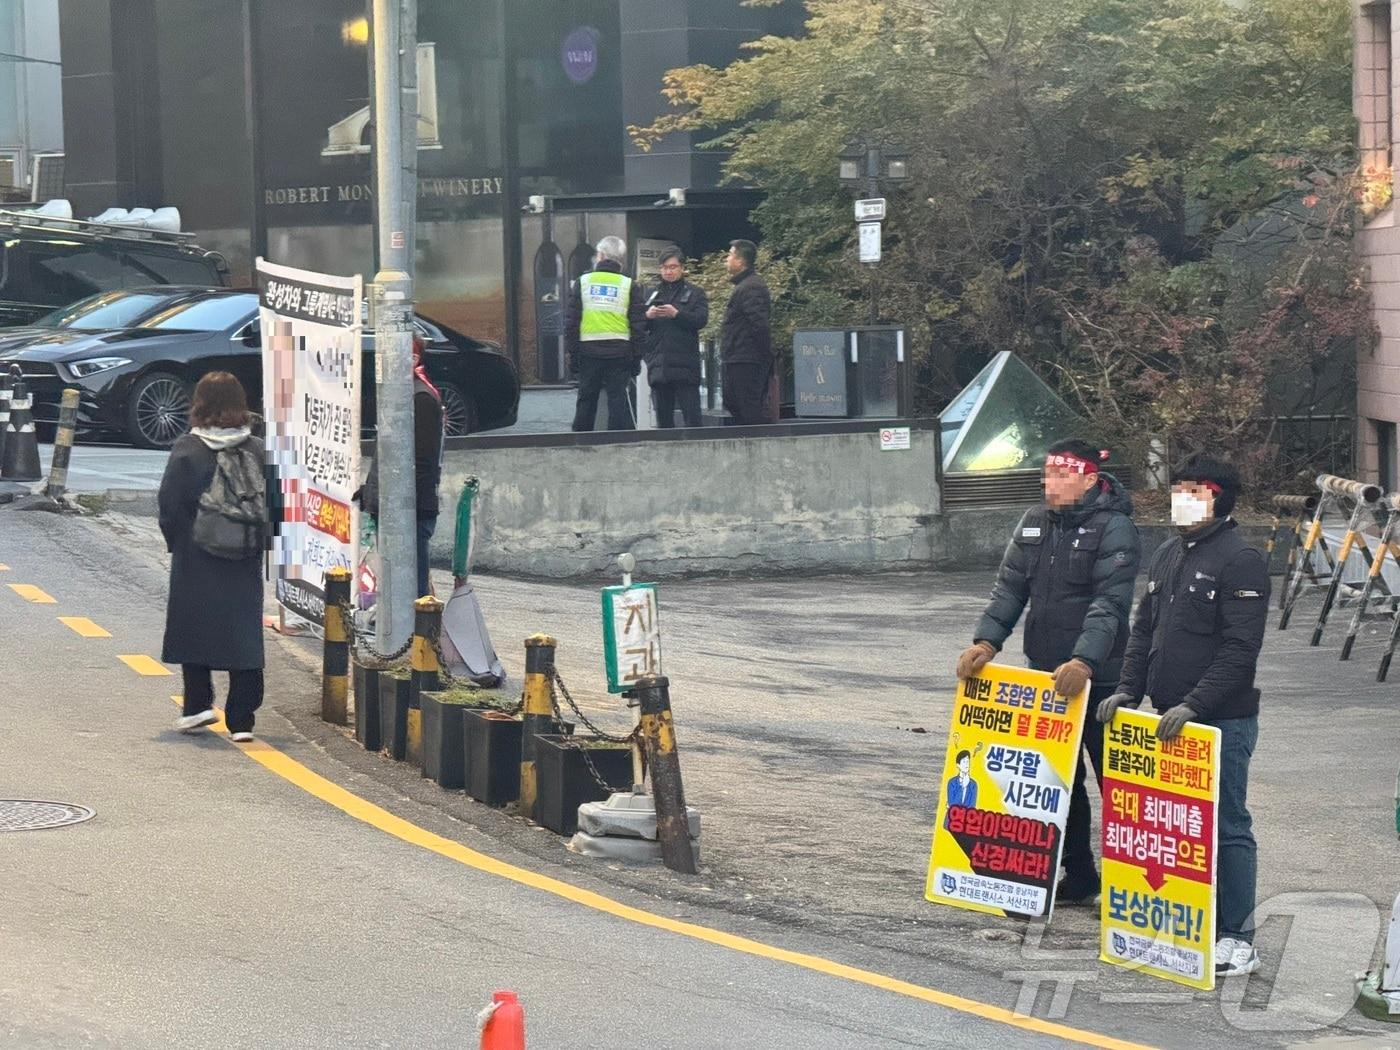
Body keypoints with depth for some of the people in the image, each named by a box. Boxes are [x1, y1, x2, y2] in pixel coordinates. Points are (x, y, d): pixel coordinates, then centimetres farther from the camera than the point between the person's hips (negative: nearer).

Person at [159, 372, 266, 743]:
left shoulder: (187, 450, -8)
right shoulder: (257, 451, -2)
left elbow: (169, 504, -8)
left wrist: (175, 542, 5)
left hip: (195, 559, -2)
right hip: (245, 560, 2)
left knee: (194, 630, 12)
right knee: (244, 632, 4)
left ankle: (199, 704, 6)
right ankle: (241, 719, 1)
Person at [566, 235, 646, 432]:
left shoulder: (582, 283, 5)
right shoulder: (629, 286, 3)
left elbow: (571, 322, 3)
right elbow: (638, 326, 1)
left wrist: (572, 351, 7)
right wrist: (636, 357, 5)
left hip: (589, 351, 1)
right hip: (619, 352, -1)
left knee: (586, 400, 9)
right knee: (618, 399, -2)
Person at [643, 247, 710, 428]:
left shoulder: (695, 293, 8)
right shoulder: (653, 294, 18)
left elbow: (701, 319, -7)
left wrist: (676, 314, -20)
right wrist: (647, 316, -11)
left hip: (684, 365, -4)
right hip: (658, 364, 4)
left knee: (692, 416, -9)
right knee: (663, 417, 7)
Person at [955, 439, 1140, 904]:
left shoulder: (1114, 529, -12)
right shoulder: (1034, 524, 11)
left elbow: (1109, 604, -22)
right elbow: (1009, 588, 7)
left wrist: (1084, 662, -33)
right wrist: (986, 641, -9)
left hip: (1098, 680, -7)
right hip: (1045, 676, 7)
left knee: (1114, 779, 0)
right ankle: (1078, 875, 22)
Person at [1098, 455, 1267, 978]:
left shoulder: (1241, 560, -10)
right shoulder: (1167, 555, 15)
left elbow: (1240, 648, -17)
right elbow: (1144, 630, 20)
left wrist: (1193, 705, -22)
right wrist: (1127, 689, 6)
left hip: (1223, 720, -8)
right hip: (1168, 718, 8)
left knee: (1226, 827, -4)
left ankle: (1237, 938, 1)